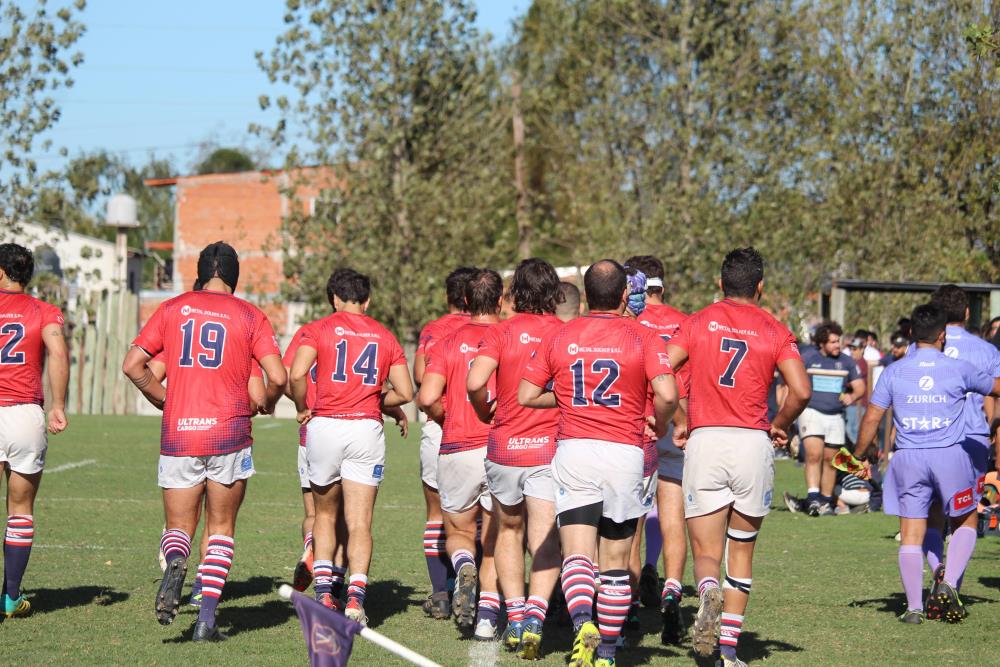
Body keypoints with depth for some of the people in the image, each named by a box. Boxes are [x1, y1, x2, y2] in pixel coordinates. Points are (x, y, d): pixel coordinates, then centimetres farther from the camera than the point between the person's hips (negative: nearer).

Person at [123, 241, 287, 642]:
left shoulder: (172, 309, 8)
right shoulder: (249, 316, 3)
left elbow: (132, 365, 3)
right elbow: (277, 377, -7)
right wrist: (266, 404, 14)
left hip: (178, 433, 1)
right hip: (229, 432, -1)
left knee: (178, 528, 10)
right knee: (221, 529, 12)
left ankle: (175, 564, -26)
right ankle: (207, 620, 1)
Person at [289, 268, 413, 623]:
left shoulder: (318, 329, 3)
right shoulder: (385, 337, 11)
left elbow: (297, 374, -12)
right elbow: (405, 392, 6)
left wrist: (303, 408, 4)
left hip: (324, 425, -1)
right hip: (367, 430, 1)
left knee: (325, 516, 17)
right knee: (359, 523, 1)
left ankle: (323, 592, 10)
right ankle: (355, 597, -12)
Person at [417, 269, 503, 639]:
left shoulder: (447, 344, -1)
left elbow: (427, 397, -12)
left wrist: (445, 414, 9)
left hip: (458, 451, 0)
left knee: (459, 533, 17)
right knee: (494, 542, 10)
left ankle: (464, 567, -14)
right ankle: (487, 616, -1)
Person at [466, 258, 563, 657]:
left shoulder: (501, 333, -2)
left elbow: (475, 382, -15)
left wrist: (486, 412, 4)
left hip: (504, 446, 1)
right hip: (552, 447, -1)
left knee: (509, 532, 20)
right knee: (545, 541, -1)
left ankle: (514, 616, 14)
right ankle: (535, 614, -21)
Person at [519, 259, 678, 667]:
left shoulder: (560, 337, 6)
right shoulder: (642, 338, -1)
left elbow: (527, 395, 7)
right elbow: (666, 394, -14)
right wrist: (659, 425, 6)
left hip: (573, 451, 1)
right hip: (624, 453, 0)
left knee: (577, 555, -4)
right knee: (615, 563, 10)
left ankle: (583, 621, -30)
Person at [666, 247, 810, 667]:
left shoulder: (698, 322, 5)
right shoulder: (774, 331, 5)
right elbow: (801, 391, -6)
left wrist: (678, 423, 8)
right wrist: (779, 425, 12)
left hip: (704, 442, 0)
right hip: (753, 444, 1)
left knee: (705, 550, 5)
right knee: (741, 551, 15)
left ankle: (708, 590, -30)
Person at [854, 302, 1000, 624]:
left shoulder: (893, 371, 3)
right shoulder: (959, 369, 0)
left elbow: (872, 418, 2)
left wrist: (860, 457, 13)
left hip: (908, 459, 1)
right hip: (951, 455, -1)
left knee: (911, 534, 4)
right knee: (965, 522, 17)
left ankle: (913, 607, 2)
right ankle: (948, 584, -2)